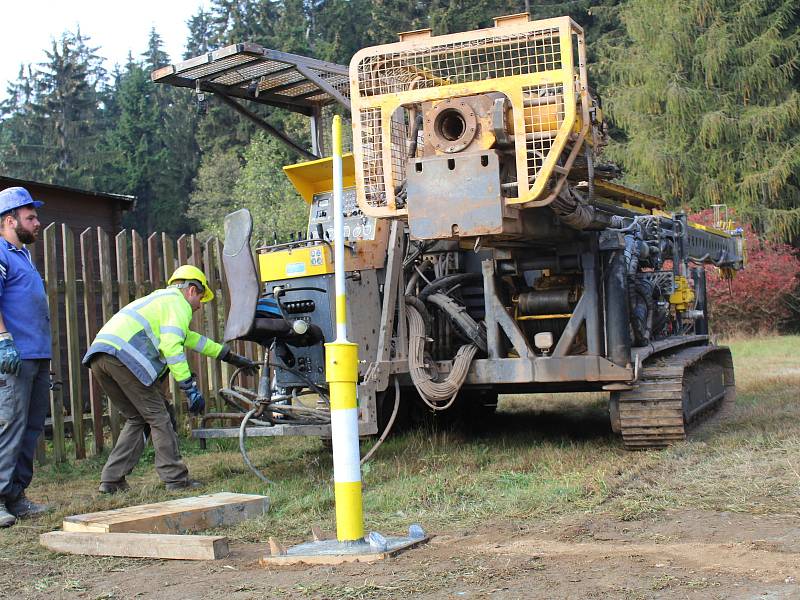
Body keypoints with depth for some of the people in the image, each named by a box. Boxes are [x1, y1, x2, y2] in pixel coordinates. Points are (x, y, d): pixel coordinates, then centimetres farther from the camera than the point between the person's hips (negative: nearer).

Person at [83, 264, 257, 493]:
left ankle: (111, 480, 12)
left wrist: (231, 357, 49)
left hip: (97, 357, 9)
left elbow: (191, 338, 45)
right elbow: (171, 345, -11)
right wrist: (190, 387, -12)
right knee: (157, 416, -1)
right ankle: (175, 478, 0)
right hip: (121, 354, -9)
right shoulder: (178, 302, 6)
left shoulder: (160, 299, 37)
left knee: (136, 418, 17)